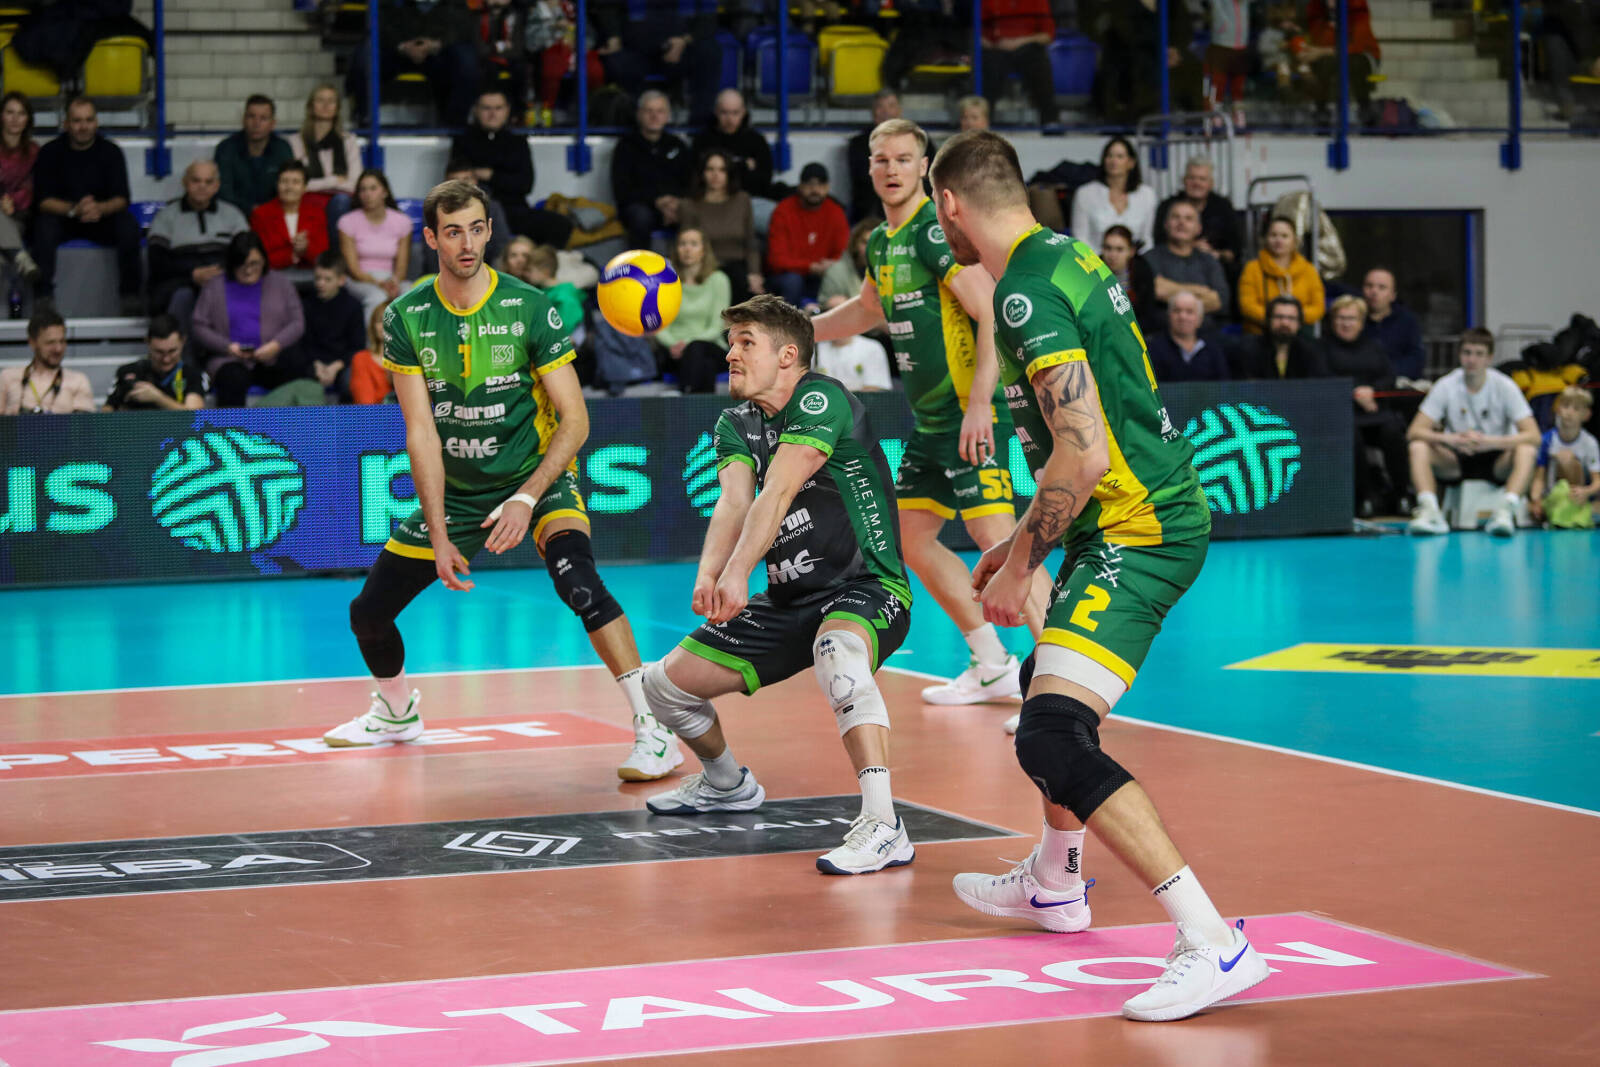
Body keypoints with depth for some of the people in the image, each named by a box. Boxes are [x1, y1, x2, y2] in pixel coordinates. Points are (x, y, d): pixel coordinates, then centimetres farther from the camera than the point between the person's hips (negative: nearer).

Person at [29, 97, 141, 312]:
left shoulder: (110, 151, -1)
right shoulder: (50, 153, -4)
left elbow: (121, 199, -8)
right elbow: (43, 201, -11)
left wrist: (100, 208, -32)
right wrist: (74, 209, -30)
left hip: (102, 219, 1)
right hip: (62, 219, -1)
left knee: (128, 224, -29)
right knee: (44, 224, -34)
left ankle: (130, 292, -20)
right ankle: (43, 296, -30)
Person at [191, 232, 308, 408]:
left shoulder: (280, 285, 15)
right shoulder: (214, 287, 11)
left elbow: (297, 323, 9)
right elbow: (199, 327, 5)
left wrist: (277, 345, -11)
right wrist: (227, 347, -11)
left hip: (273, 360, 1)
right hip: (230, 361, -1)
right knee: (233, 379, -36)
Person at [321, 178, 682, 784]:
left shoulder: (530, 307, -15)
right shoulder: (407, 318, -7)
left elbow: (574, 421, -15)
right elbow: (421, 432, -9)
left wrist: (526, 498, -27)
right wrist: (438, 536, -15)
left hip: (538, 479, -4)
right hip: (454, 491, 4)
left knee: (576, 578, -33)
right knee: (368, 613, 6)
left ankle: (653, 728, -29)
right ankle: (396, 712, 39)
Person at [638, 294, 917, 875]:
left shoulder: (821, 399, -15)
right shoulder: (735, 425, 7)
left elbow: (778, 492, -29)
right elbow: (733, 502, -11)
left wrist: (737, 572, -42)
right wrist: (708, 574, -32)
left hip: (867, 589, -8)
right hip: (791, 599, 8)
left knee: (839, 653, -42)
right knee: (666, 684, 8)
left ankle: (883, 827, -45)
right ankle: (727, 783, 38)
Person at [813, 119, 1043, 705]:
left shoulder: (937, 230, -14)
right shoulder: (881, 242, 13)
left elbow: (992, 315, -20)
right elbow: (869, 309, 35)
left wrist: (979, 404, -27)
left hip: (972, 415, -9)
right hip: (929, 419, 9)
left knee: (995, 537, -17)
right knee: (912, 537, 11)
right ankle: (993, 667, 19)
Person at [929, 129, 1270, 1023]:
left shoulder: (1027, 291, -17)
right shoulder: (1065, 257, 14)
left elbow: (1083, 455, -24)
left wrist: (1017, 566, -13)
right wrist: (1025, 540, 29)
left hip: (1138, 532, -11)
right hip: (1152, 511, 11)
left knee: (1051, 739, -21)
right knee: (1051, 689, 30)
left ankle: (1214, 942, -27)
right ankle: (1056, 884, 52)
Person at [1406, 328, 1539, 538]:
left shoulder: (1505, 387, -10)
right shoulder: (1446, 386, -6)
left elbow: (1533, 436, -18)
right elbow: (1414, 431, -12)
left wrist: (1490, 442, -33)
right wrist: (1448, 439, -32)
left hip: (1497, 463, -2)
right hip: (1456, 461, 2)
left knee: (1526, 451, -31)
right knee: (1418, 448, -24)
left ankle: (1506, 510, -45)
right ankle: (1430, 511, -39)